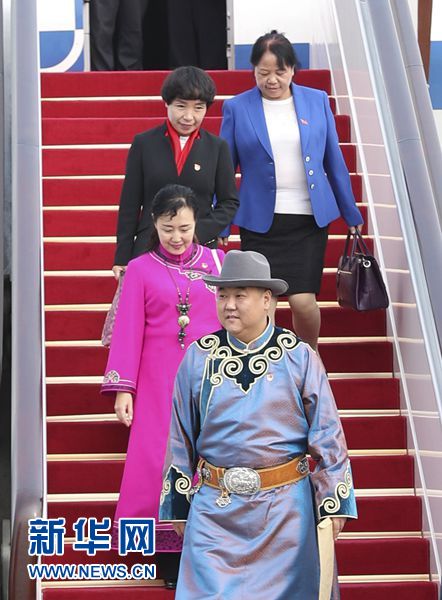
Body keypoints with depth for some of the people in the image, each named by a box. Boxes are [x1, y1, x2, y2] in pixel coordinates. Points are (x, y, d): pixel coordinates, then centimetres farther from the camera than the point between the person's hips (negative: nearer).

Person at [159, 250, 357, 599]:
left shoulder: (299, 357, -4)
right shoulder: (198, 358, 0)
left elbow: (327, 436, -1)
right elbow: (181, 438, 7)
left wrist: (334, 505, -2)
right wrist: (179, 505, 9)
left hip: (286, 507, -1)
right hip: (215, 509, 1)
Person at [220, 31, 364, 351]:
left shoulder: (317, 100, 5)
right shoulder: (237, 108, 1)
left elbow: (335, 162, 11)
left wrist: (352, 216, 13)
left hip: (309, 220, 1)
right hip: (260, 222, 0)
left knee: (303, 301, -5)